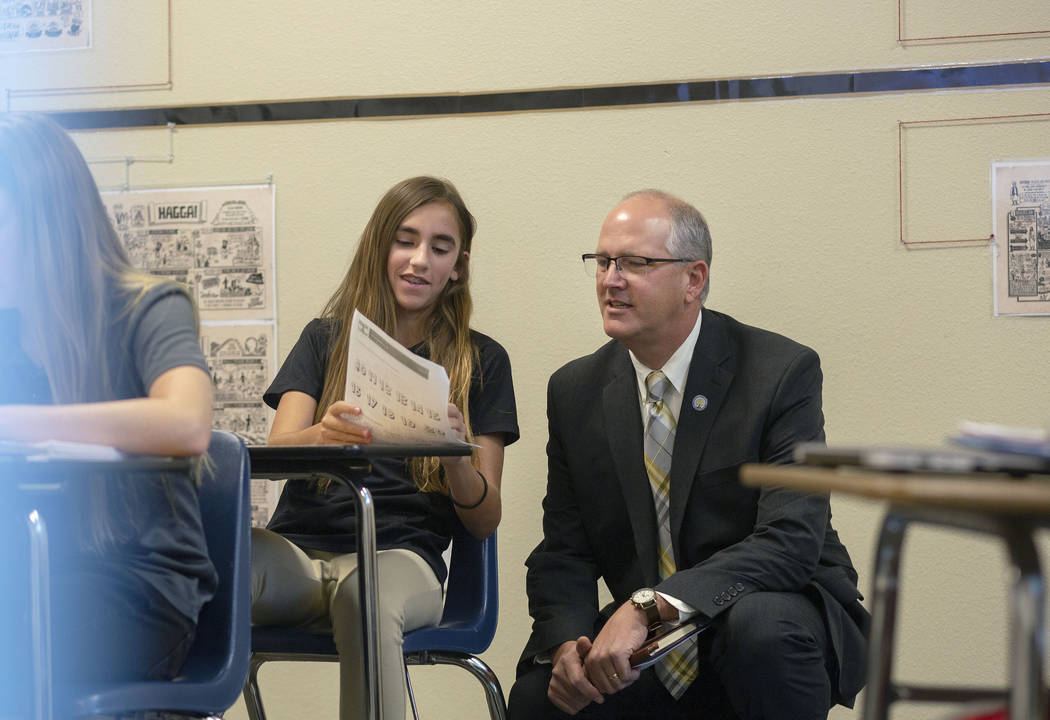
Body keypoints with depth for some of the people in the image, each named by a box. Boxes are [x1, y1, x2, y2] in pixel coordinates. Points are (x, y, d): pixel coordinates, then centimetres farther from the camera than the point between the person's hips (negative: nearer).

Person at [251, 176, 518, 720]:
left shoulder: (481, 362, 15)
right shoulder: (326, 339, 18)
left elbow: (485, 522, 10)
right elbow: (278, 448, 1)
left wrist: (455, 454, -13)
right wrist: (324, 435, -24)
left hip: (401, 556, -1)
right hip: (302, 546, 1)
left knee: (365, 597, -39)